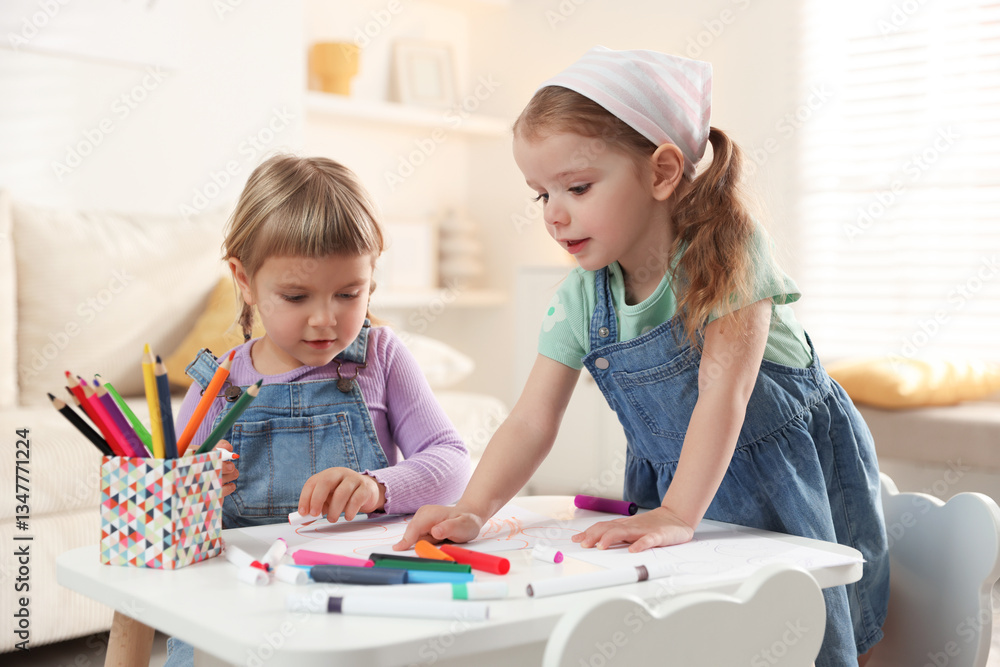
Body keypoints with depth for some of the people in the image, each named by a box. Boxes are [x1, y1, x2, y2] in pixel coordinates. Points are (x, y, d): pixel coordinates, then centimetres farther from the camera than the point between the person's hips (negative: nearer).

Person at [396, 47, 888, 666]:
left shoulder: (727, 250, -23)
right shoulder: (581, 299, -10)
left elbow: (723, 393, -30)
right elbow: (532, 422, -13)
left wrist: (677, 515, -37)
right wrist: (472, 510, -27)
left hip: (788, 471, -3)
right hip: (676, 481, 4)